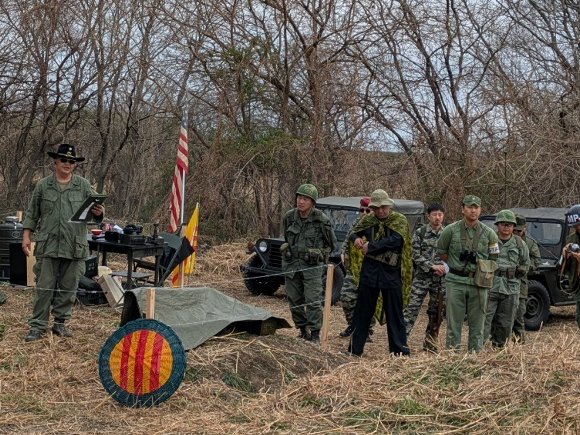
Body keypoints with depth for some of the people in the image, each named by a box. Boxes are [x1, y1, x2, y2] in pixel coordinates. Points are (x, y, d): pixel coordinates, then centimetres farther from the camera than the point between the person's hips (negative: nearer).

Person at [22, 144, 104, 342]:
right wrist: (26, 236, 4)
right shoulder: (43, 185, 6)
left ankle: (60, 322, 20)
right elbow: (32, 213, 10)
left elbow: (93, 210, 6)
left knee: (68, 288, 7)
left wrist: (98, 213, -17)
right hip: (48, 245, -1)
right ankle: (38, 325, 7)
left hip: (75, 246, 1)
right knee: (44, 287, 0)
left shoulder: (83, 185, 6)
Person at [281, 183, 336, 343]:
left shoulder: (321, 220, -13)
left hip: (312, 265, -4)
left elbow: (332, 243, 3)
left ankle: (315, 334, -1)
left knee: (313, 300, -8)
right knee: (294, 299, 10)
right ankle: (303, 330, 24)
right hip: (291, 264, 5)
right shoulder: (289, 216, -1)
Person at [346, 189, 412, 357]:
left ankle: (399, 349, 12)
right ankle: (355, 349, 17)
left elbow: (395, 241, -19)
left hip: (391, 272, -3)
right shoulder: (368, 220, 6)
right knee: (363, 311, 9)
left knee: (394, 312, 4)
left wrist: (370, 247, -15)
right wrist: (356, 239, -6)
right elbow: (354, 232, 19)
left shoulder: (399, 220, -5)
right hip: (369, 271, 3)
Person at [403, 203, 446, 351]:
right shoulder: (419, 233, -1)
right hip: (421, 277, -2)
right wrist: (432, 266, -15)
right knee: (412, 308, -8)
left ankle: (430, 344, 18)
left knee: (436, 312, 8)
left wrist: (445, 268, -9)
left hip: (440, 279, 3)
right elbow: (416, 256, -5)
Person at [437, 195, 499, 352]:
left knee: (477, 323, 7)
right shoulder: (451, 230, 0)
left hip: (479, 283, 1)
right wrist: (456, 262, 3)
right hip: (455, 282, -1)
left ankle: (475, 353, 15)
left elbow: (494, 259, 9)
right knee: (454, 322, 2)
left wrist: (478, 260, -2)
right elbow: (441, 252, 11)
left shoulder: (489, 234, 4)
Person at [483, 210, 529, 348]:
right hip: (489, 288, -3)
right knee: (484, 321, -8)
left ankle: (498, 347, 20)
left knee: (505, 324, 9)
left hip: (510, 290, 3)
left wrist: (520, 272, 7)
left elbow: (525, 264, 22)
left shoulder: (520, 244, 9)